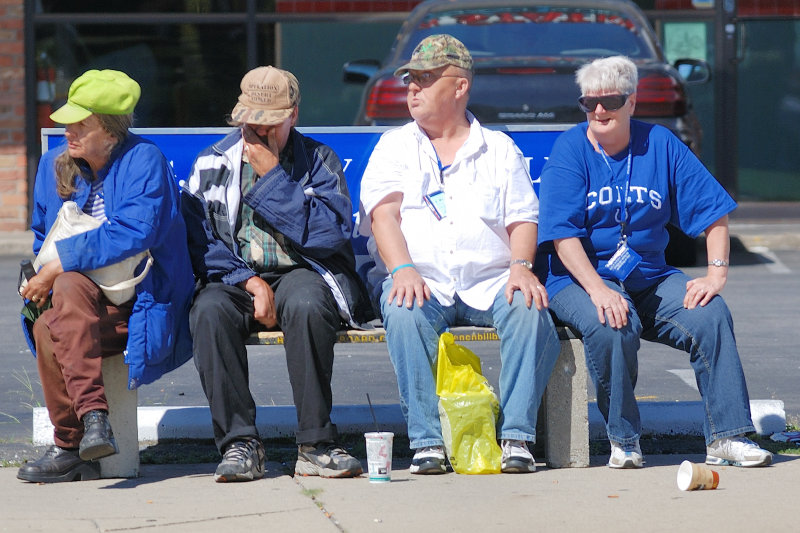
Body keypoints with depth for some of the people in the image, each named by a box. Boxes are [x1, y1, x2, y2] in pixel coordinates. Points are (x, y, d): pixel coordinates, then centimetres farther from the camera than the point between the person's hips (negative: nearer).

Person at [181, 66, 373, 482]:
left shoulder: (318, 162, 6)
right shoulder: (212, 165, 12)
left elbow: (327, 235, -9)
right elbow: (198, 241, 3)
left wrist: (272, 176, -10)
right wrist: (249, 281, -12)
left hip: (300, 272, -2)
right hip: (235, 277, 2)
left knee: (306, 305, -38)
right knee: (209, 311, -34)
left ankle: (315, 445, -31)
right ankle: (239, 443, -28)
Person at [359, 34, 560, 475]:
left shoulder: (500, 149, 18)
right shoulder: (393, 147, 16)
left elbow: (522, 219, 10)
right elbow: (383, 212, 1)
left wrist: (521, 266, -12)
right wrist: (402, 269, -18)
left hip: (489, 282, 1)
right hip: (420, 281, -1)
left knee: (530, 308, -31)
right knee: (404, 312, -35)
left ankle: (516, 437, -28)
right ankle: (426, 441, -33)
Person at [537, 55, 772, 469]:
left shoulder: (660, 145, 6)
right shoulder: (571, 149, -3)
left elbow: (713, 211, 6)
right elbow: (563, 235, -13)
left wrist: (717, 272, -10)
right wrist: (598, 290, -27)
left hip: (649, 277, 3)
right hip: (579, 279, -3)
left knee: (710, 314, -22)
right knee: (612, 326, -35)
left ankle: (727, 436, -18)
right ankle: (623, 441, -18)